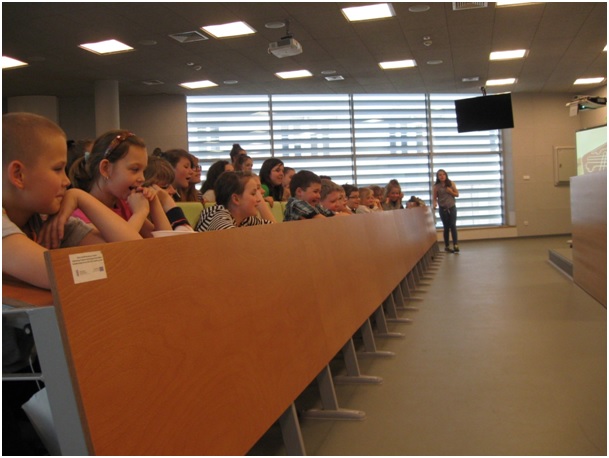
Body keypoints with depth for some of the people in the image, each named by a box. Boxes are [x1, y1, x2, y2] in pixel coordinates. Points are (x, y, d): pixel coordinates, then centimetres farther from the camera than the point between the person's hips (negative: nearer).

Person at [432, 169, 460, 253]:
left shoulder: (451, 183, -2)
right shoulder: (436, 186, -5)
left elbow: (457, 194, 4)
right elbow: (435, 198, -2)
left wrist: (451, 192, -14)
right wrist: (435, 203, -22)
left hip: (452, 207, 0)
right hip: (443, 208, 0)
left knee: (453, 225, -7)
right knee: (446, 227, 5)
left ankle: (455, 244, -7)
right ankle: (447, 246, 15)